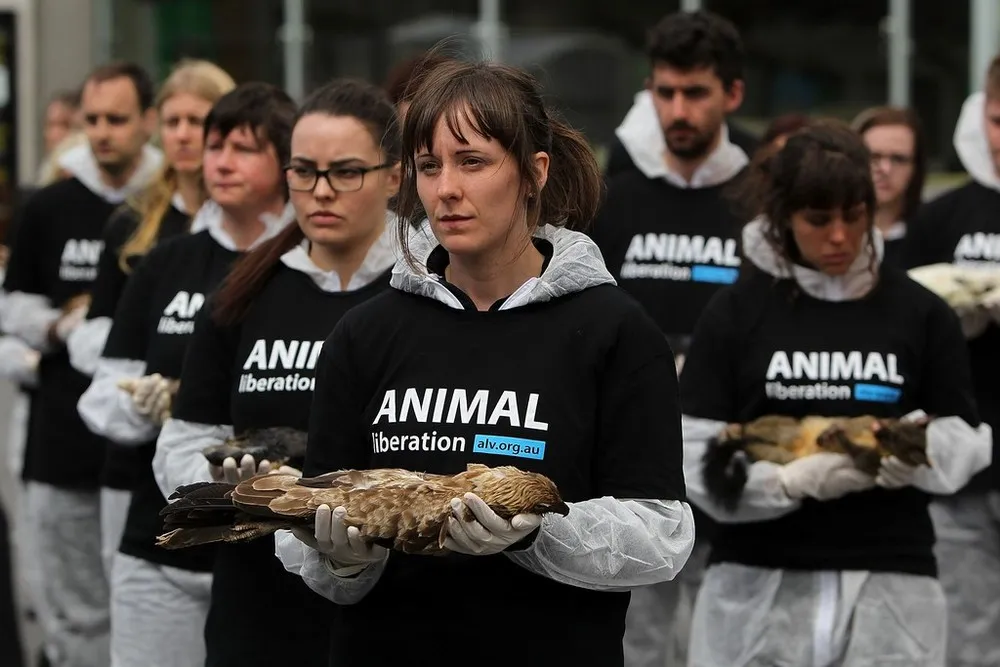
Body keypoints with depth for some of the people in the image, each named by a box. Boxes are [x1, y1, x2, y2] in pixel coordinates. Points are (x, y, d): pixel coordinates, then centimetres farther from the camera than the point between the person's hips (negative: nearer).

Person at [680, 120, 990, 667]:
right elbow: (694, 454, -2)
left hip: (889, 585, 1)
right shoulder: (735, 312, 3)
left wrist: (921, 449, -13)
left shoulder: (920, 314, 7)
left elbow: (966, 443, 11)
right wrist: (788, 481, -19)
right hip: (757, 585, 0)